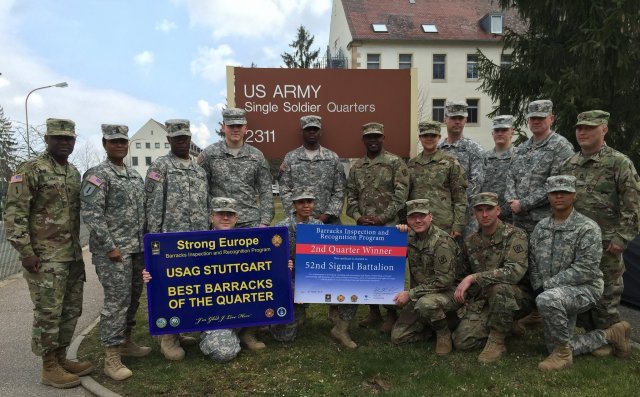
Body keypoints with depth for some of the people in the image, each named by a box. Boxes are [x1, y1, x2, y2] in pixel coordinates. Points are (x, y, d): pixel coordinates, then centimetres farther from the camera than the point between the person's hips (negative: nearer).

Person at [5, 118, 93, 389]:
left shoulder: (74, 173, 12)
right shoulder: (30, 170, -10)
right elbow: (14, 213, -14)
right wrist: (25, 251, -18)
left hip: (72, 255, 7)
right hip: (44, 257, -7)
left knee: (71, 310, 13)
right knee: (48, 312, 0)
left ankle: (61, 358, 27)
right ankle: (49, 367, 13)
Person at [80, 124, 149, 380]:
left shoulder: (135, 175, 15)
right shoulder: (97, 175, -9)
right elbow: (90, 214, -16)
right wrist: (110, 246, -18)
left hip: (136, 249, 8)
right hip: (113, 251, -7)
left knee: (133, 297, 14)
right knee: (116, 301, -6)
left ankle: (125, 341, 30)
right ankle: (112, 358, 3)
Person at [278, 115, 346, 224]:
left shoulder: (333, 158, 6)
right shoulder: (290, 158, 4)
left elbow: (339, 191, 3)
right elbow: (285, 191, 0)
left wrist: (327, 215, -8)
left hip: (328, 219, 1)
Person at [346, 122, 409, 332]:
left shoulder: (395, 163, -3)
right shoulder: (356, 167, 12)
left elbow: (401, 195, -9)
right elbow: (351, 195, 11)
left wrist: (381, 218, -15)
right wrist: (358, 217, -6)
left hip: (388, 226, -5)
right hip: (363, 227, 5)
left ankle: (392, 313, 16)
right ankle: (374, 311, 25)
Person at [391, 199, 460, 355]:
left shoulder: (442, 241, -21)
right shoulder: (411, 236, 1)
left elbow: (444, 280, -23)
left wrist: (410, 293, -22)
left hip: (447, 292, -6)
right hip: (420, 295, 6)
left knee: (424, 304, -40)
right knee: (397, 337, -1)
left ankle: (444, 333, -9)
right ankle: (433, 322, 20)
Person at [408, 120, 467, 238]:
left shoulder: (450, 162, 1)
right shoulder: (411, 164, 11)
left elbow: (460, 196, -2)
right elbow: (406, 195, 15)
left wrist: (458, 225, -8)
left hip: (445, 227, -3)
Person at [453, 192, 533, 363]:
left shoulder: (515, 235, -13)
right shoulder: (470, 242, 6)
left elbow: (515, 271, -29)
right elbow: (464, 274, 20)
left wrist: (473, 278, -30)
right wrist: (461, 291, 0)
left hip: (517, 299, -5)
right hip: (482, 301, 5)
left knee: (500, 288, -38)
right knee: (461, 341, -13)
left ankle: (497, 342, -15)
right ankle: (505, 327, 14)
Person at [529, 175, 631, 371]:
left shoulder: (587, 228, -13)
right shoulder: (541, 227, 7)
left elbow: (586, 270, -21)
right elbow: (533, 262, 12)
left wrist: (547, 284, -21)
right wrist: (538, 287, -4)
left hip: (584, 289, -7)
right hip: (557, 295, 7)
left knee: (547, 300, -39)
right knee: (556, 347, 8)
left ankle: (563, 353, -17)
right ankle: (610, 335, 27)